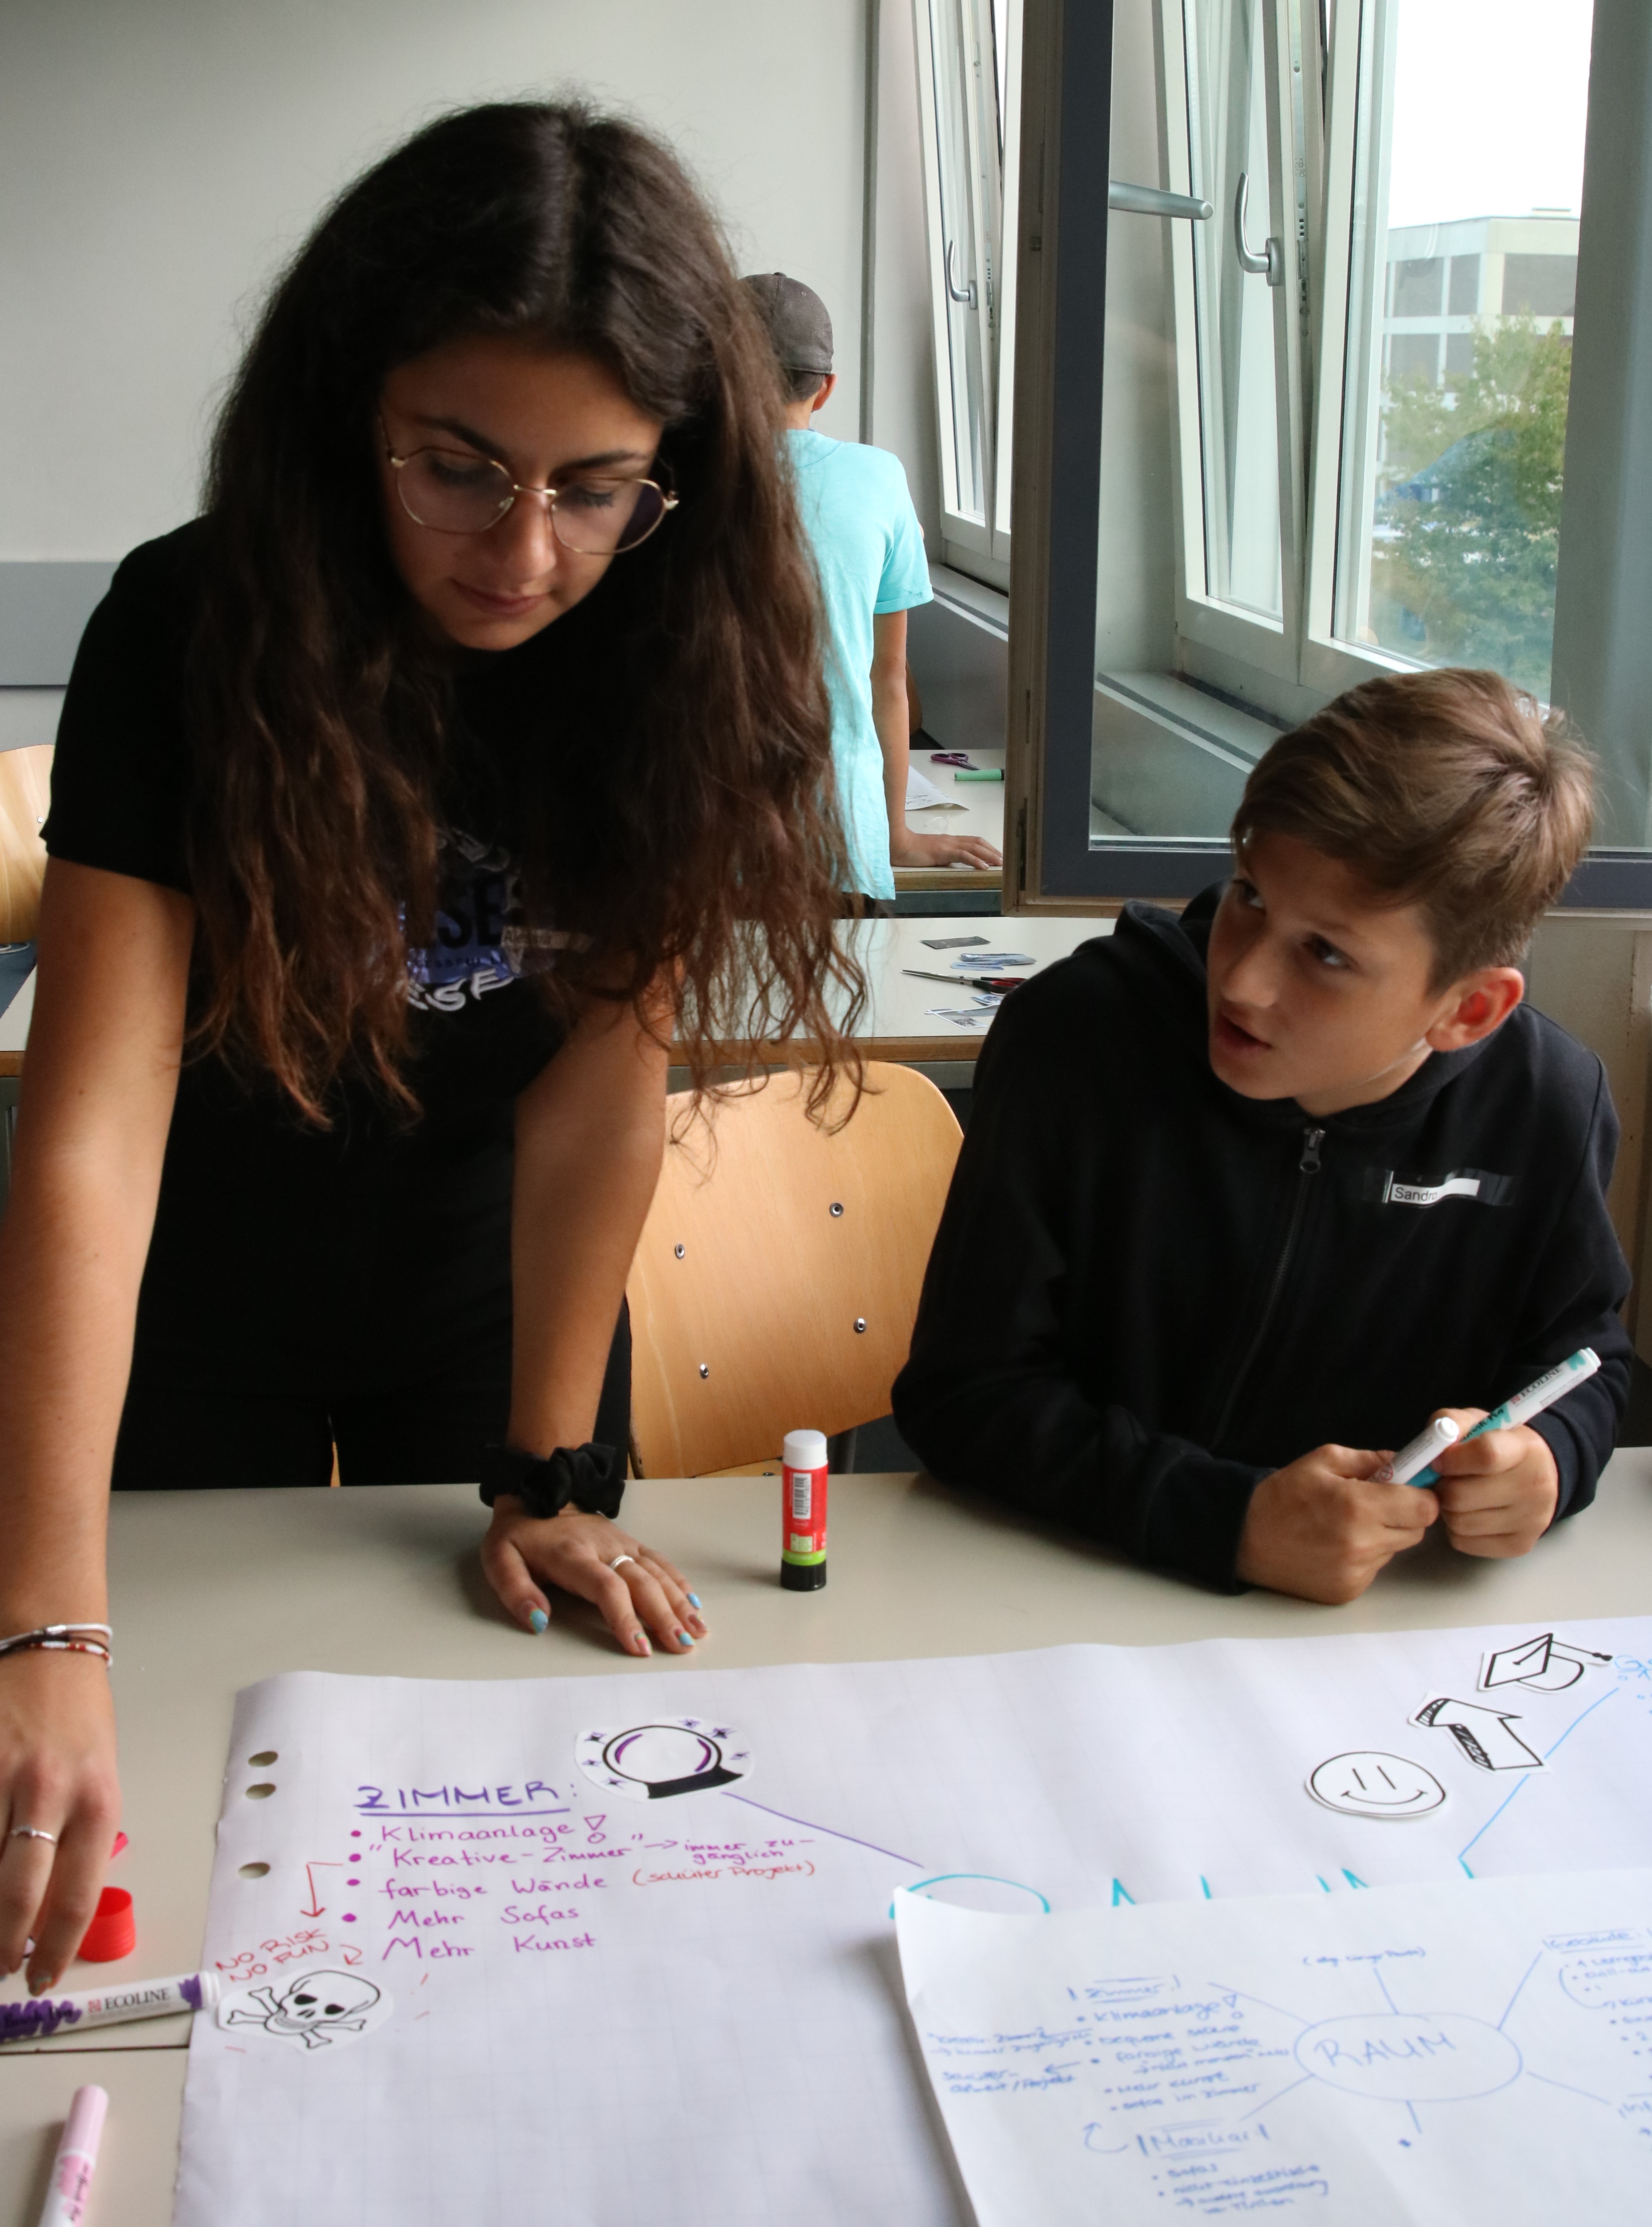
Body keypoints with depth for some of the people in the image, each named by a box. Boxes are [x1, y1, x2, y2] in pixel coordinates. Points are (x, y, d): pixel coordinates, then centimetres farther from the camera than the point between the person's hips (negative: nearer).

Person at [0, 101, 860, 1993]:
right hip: (200, 1315, -1)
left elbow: (602, 1086, -18)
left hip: (493, 1295, 2)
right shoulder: (192, 628, -28)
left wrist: (554, 1476, -15)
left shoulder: (678, 644, -21)